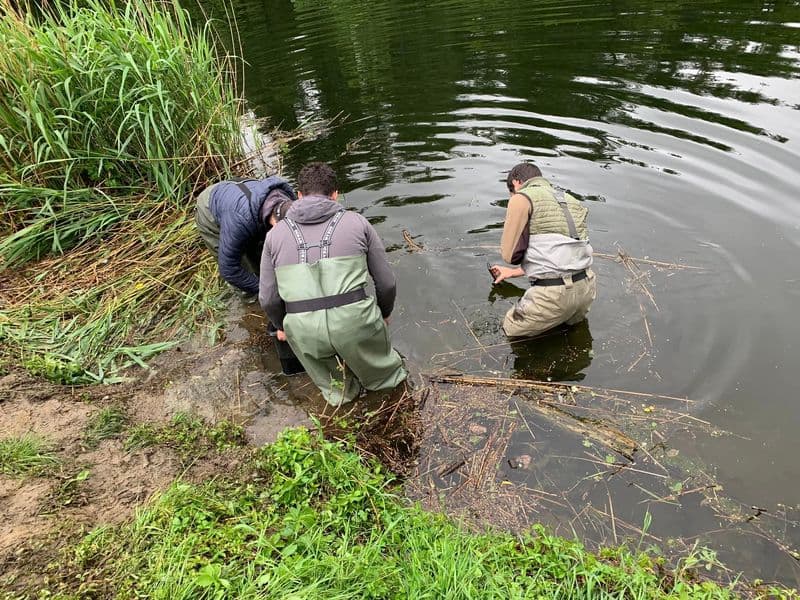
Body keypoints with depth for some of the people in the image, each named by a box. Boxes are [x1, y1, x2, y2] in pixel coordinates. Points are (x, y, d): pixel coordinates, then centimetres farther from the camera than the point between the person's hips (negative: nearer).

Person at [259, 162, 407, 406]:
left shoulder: (276, 234, 8)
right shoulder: (357, 222, 5)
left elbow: (268, 298, 9)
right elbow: (386, 282, 8)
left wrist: (281, 325, 30)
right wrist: (385, 313, 28)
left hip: (304, 332, 1)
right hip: (355, 320, -1)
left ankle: (338, 388, 47)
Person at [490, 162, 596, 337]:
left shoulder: (521, 198, -4)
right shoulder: (570, 200, 21)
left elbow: (510, 255, -10)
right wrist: (512, 272, 36)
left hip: (553, 294, -8)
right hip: (586, 288, 8)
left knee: (511, 329, 17)